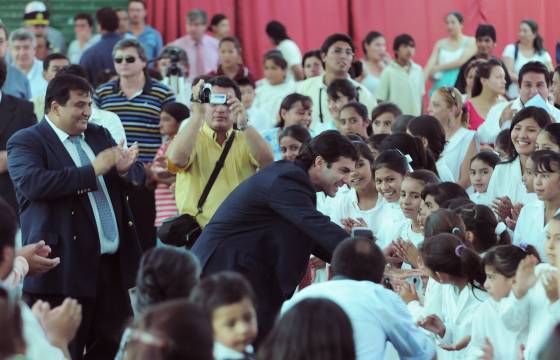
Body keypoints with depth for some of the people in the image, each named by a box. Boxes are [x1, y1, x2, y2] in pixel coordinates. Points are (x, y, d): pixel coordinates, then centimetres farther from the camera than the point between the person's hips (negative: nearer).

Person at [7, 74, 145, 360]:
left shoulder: (98, 135, 17)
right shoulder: (26, 142, -4)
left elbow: (138, 176, 16)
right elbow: (33, 182, -22)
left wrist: (124, 169, -9)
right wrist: (93, 171, -20)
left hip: (113, 261, 7)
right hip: (66, 268, -7)